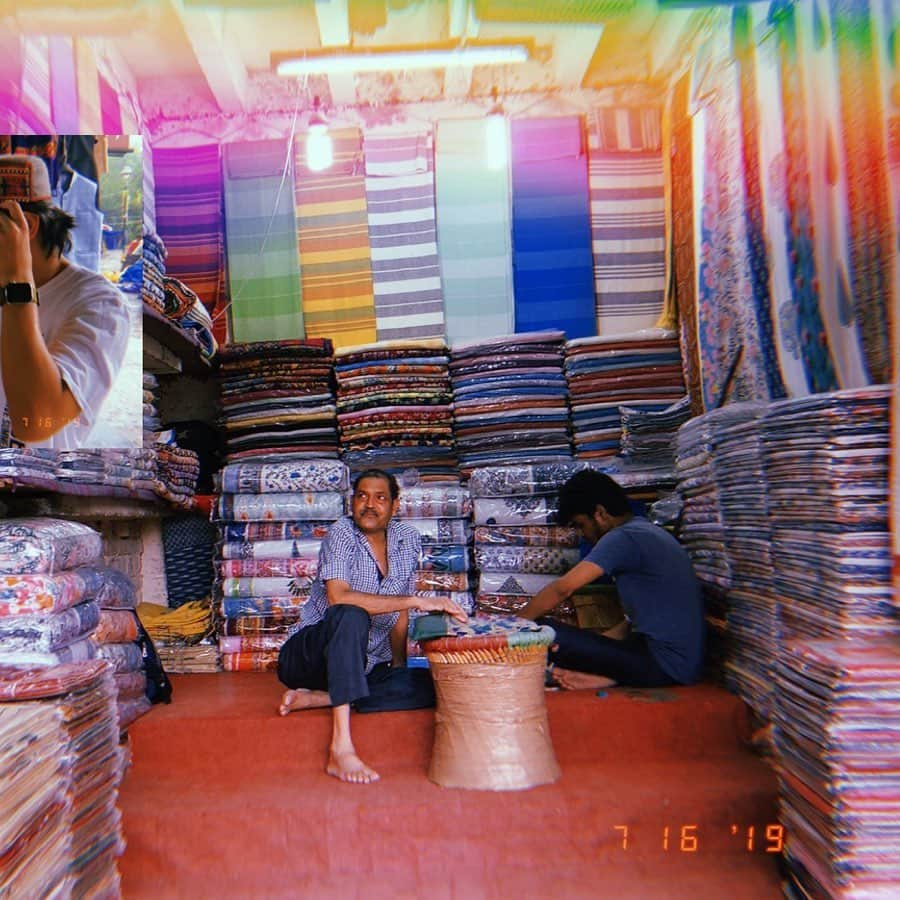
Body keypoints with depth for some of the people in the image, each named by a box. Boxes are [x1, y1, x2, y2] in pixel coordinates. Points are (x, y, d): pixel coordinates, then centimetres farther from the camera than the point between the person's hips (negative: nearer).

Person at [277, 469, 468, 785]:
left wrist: (399, 668, 4)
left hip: (365, 666, 6)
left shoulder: (408, 539, 3)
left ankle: (316, 698, -18)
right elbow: (338, 598, -31)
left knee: (432, 685, -19)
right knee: (351, 617, -37)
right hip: (307, 655, -5)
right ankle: (341, 748, -41)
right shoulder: (341, 534, -13)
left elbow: (400, 613, 10)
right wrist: (416, 601, -32)